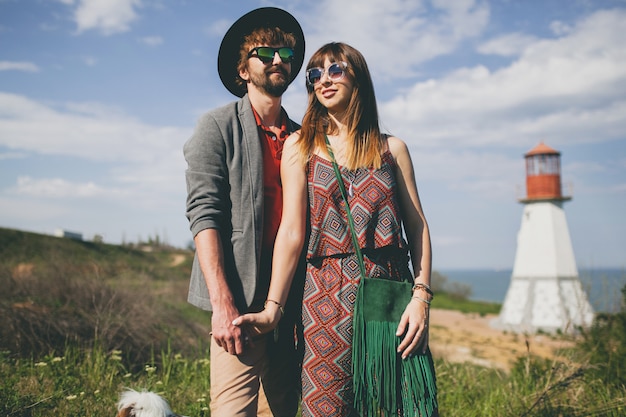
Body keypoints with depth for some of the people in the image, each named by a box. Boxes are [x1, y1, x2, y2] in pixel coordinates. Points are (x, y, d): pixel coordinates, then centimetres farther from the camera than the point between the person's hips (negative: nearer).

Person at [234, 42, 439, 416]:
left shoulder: (391, 148, 10)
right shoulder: (300, 146, 6)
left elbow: (417, 225, 6)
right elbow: (292, 232, -1)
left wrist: (421, 296, -6)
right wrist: (273, 309, -6)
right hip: (329, 294, -1)